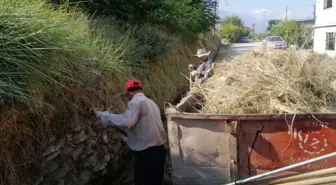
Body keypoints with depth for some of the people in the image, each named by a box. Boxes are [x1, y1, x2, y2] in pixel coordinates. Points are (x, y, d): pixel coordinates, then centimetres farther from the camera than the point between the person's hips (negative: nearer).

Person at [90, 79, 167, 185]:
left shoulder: (136, 102, -12)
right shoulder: (151, 103, 16)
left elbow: (125, 121, -29)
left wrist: (99, 114, -22)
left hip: (147, 153, -8)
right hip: (159, 150, 9)